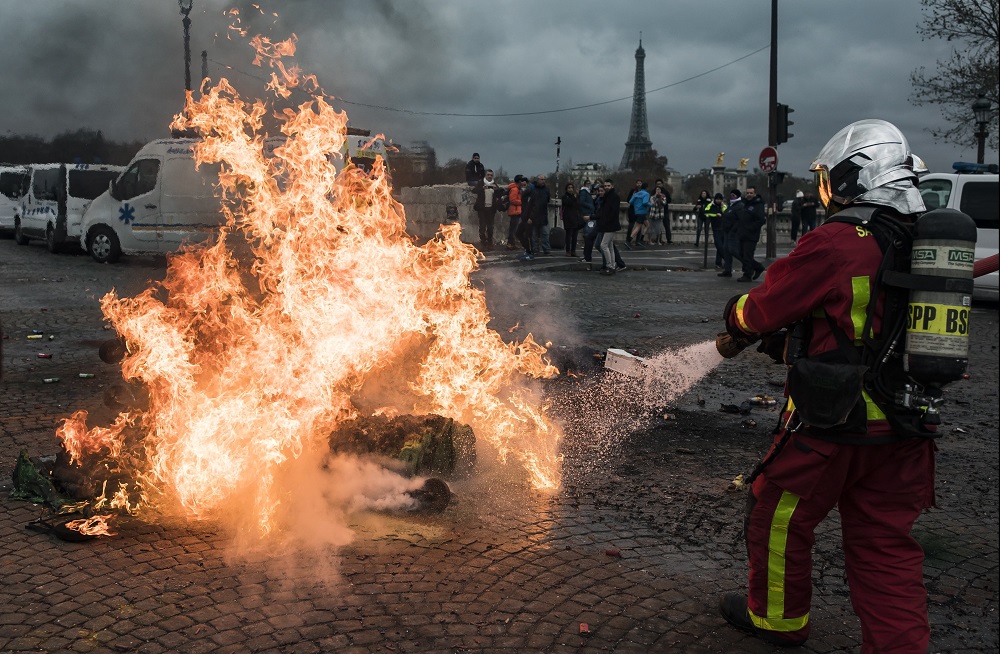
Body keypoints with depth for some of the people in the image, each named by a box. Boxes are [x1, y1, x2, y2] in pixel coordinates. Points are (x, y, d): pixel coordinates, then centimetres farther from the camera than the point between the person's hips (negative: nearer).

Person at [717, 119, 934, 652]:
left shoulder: (833, 245, -19)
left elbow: (763, 311, -10)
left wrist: (736, 317, 13)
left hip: (833, 424, -6)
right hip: (904, 428, 7)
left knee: (778, 517, 16)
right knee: (884, 541, 16)